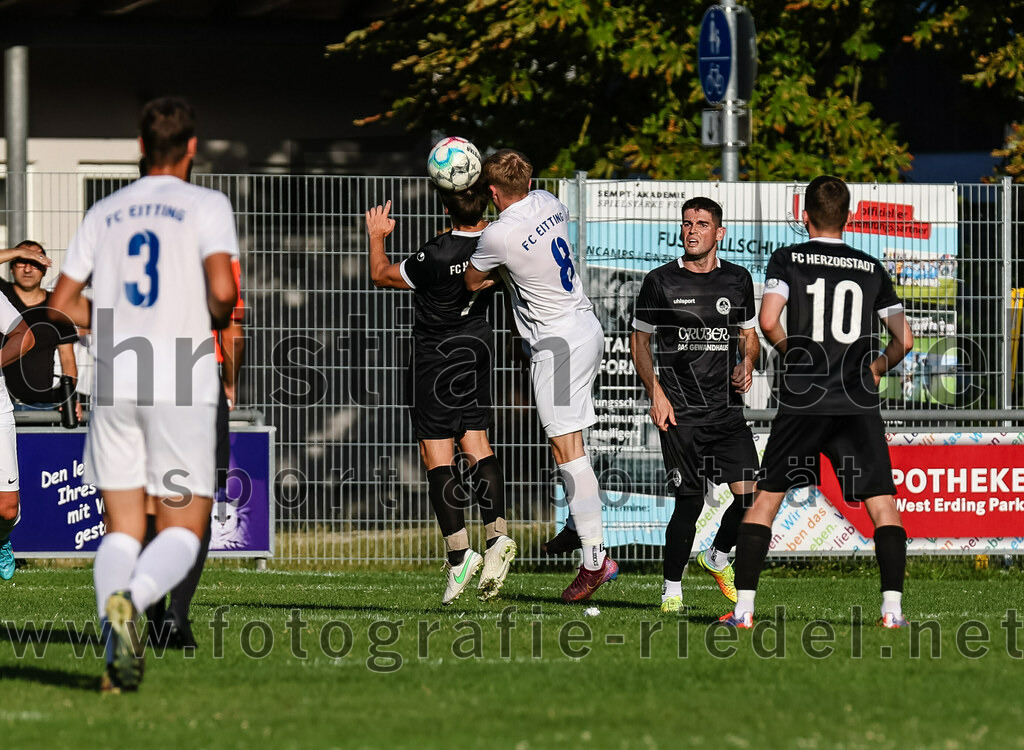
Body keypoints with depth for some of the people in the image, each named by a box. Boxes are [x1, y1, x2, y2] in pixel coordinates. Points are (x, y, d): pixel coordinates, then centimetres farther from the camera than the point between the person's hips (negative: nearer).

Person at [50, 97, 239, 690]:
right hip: (181, 388, -4)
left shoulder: (105, 213, 13)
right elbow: (222, 289, -15)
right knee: (183, 533, 1)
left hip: (113, 386, 4)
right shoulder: (206, 206, 0)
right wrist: (221, 319, 7)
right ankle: (131, 600, -30)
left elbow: (63, 304, 13)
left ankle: (117, 653, -11)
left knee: (122, 528, 8)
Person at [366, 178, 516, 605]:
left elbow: (381, 277, -10)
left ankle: (459, 551, -8)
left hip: (436, 354, -6)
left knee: (437, 455, -2)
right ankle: (497, 534, 0)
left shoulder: (437, 257, -27)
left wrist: (377, 237, 8)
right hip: (478, 346, 6)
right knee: (477, 445, 13)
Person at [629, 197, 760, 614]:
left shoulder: (737, 280, 10)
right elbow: (639, 341, 7)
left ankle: (717, 558, 21)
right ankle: (671, 590, 9)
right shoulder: (661, 282, 1)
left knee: (749, 494, -8)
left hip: (728, 408, 3)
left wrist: (746, 367, 0)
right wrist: (656, 393, -5)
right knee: (689, 501, -7)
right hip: (680, 412, -3)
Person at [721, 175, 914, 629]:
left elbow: (768, 322, -11)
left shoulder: (787, 259, 3)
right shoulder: (871, 269, 10)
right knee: (883, 506, 3)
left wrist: (791, 353, 9)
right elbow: (903, 339, 7)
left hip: (802, 404, -1)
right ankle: (892, 608, -10)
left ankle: (743, 607, 4)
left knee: (765, 499, 10)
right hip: (859, 405, 1)